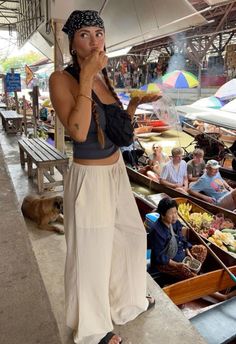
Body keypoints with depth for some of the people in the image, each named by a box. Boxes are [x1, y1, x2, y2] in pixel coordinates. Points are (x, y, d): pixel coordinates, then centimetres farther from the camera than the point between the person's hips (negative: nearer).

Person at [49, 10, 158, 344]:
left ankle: (127, 298, 52)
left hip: (117, 172, 8)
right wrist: (86, 77, -25)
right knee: (92, 254, 9)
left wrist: (135, 104, 4)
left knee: (131, 235, 23)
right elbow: (79, 132, -30)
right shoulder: (62, 79, -14)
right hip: (90, 178, -8)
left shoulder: (103, 78, 7)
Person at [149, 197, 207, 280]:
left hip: (178, 253, 9)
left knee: (202, 249, 8)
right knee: (187, 272, -27)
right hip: (163, 262, -8)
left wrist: (188, 252, -3)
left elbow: (181, 239, 10)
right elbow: (159, 256, -25)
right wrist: (176, 264, -28)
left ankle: (194, 270, 4)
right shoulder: (156, 231, -28)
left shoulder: (175, 223, -6)